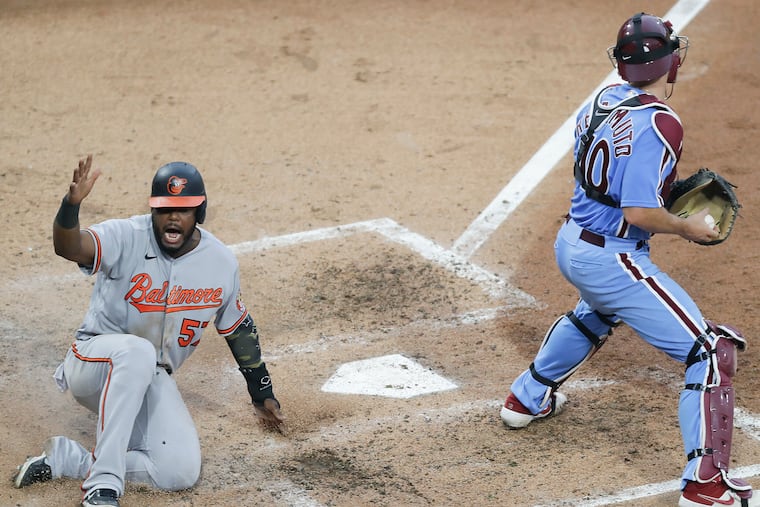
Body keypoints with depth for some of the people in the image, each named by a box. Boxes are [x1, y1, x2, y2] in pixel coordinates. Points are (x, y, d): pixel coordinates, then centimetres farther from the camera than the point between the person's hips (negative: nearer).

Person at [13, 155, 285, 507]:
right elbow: (68, 248, -37)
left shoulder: (222, 263, -3)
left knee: (182, 472, -19)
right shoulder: (126, 238, -17)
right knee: (137, 351, -41)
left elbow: (238, 328, 12)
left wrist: (262, 394, 16)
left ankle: (67, 459, -8)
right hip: (93, 365, -4)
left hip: (152, 381, 4)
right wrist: (72, 204, -58)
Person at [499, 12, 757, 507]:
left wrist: (668, 188, 12)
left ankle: (528, 397, 55)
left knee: (597, 313, 42)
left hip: (571, 242, 9)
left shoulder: (604, 100, 2)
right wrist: (687, 227, -11)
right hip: (611, 259, -9)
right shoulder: (657, 123, -24)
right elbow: (638, 213, -28)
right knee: (713, 351, -6)